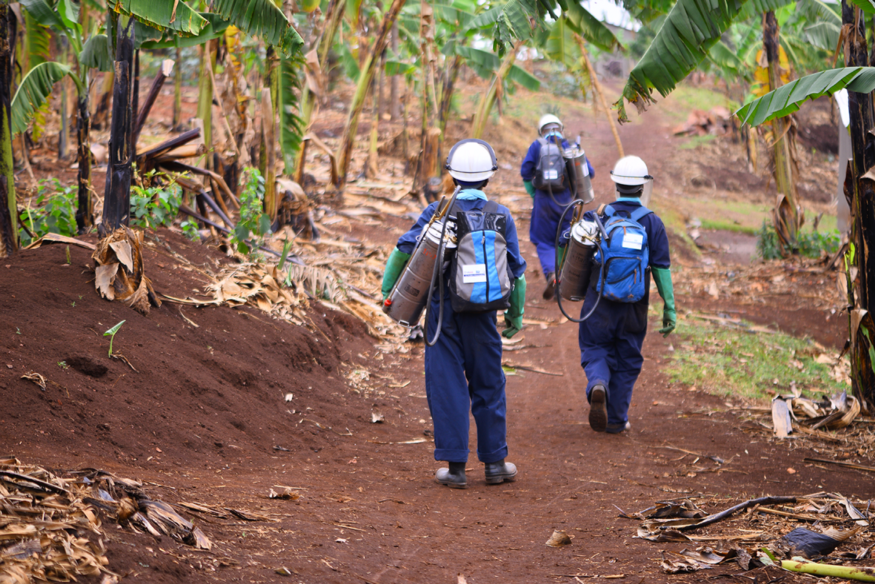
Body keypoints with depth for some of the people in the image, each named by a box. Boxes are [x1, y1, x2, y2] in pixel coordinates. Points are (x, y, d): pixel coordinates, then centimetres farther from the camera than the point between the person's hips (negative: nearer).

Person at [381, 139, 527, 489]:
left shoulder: (437, 213, -4)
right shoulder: (501, 216, 0)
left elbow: (404, 250, -7)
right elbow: (516, 271, 4)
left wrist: (387, 292, 5)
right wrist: (516, 314, 16)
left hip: (443, 312, -1)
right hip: (482, 314, 1)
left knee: (447, 387, 3)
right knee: (488, 385, 13)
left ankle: (456, 466, 3)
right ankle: (495, 462, 19)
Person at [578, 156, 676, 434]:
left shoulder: (598, 217, -3)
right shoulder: (652, 223, -5)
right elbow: (661, 268, -7)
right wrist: (669, 307, -2)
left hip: (599, 302, 0)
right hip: (633, 306, 0)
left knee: (596, 351, 12)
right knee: (627, 361, 14)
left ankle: (597, 385, -19)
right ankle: (616, 419, 18)